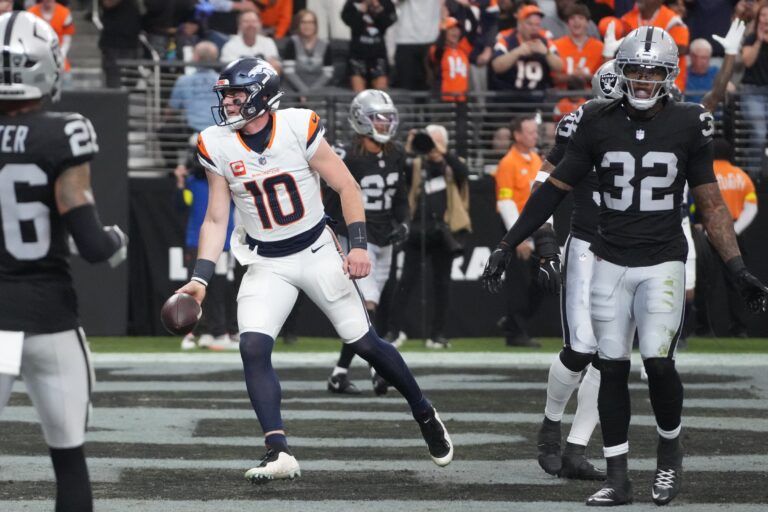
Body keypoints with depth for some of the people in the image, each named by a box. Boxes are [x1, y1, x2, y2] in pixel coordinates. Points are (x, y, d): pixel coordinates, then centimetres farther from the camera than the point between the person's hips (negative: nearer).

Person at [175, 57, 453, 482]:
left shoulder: (299, 128, -15)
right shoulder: (218, 146, -6)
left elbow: (346, 187, -6)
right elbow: (216, 220, 1)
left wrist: (358, 246, -15)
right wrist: (200, 279, -9)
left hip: (317, 251, -2)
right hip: (265, 264, 2)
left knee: (365, 343, 4)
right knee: (253, 348, -19)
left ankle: (425, 415, 26)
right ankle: (279, 452, -24)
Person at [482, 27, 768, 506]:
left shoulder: (687, 125, -2)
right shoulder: (599, 123, -1)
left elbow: (710, 203, 3)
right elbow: (555, 188, 5)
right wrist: (507, 245, 3)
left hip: (663, 264, -2)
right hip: (611, 264, 2)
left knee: (658, 360, -15)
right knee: (612, 367, 2)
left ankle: (670, 448, 13)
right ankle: (618, 479, 9)